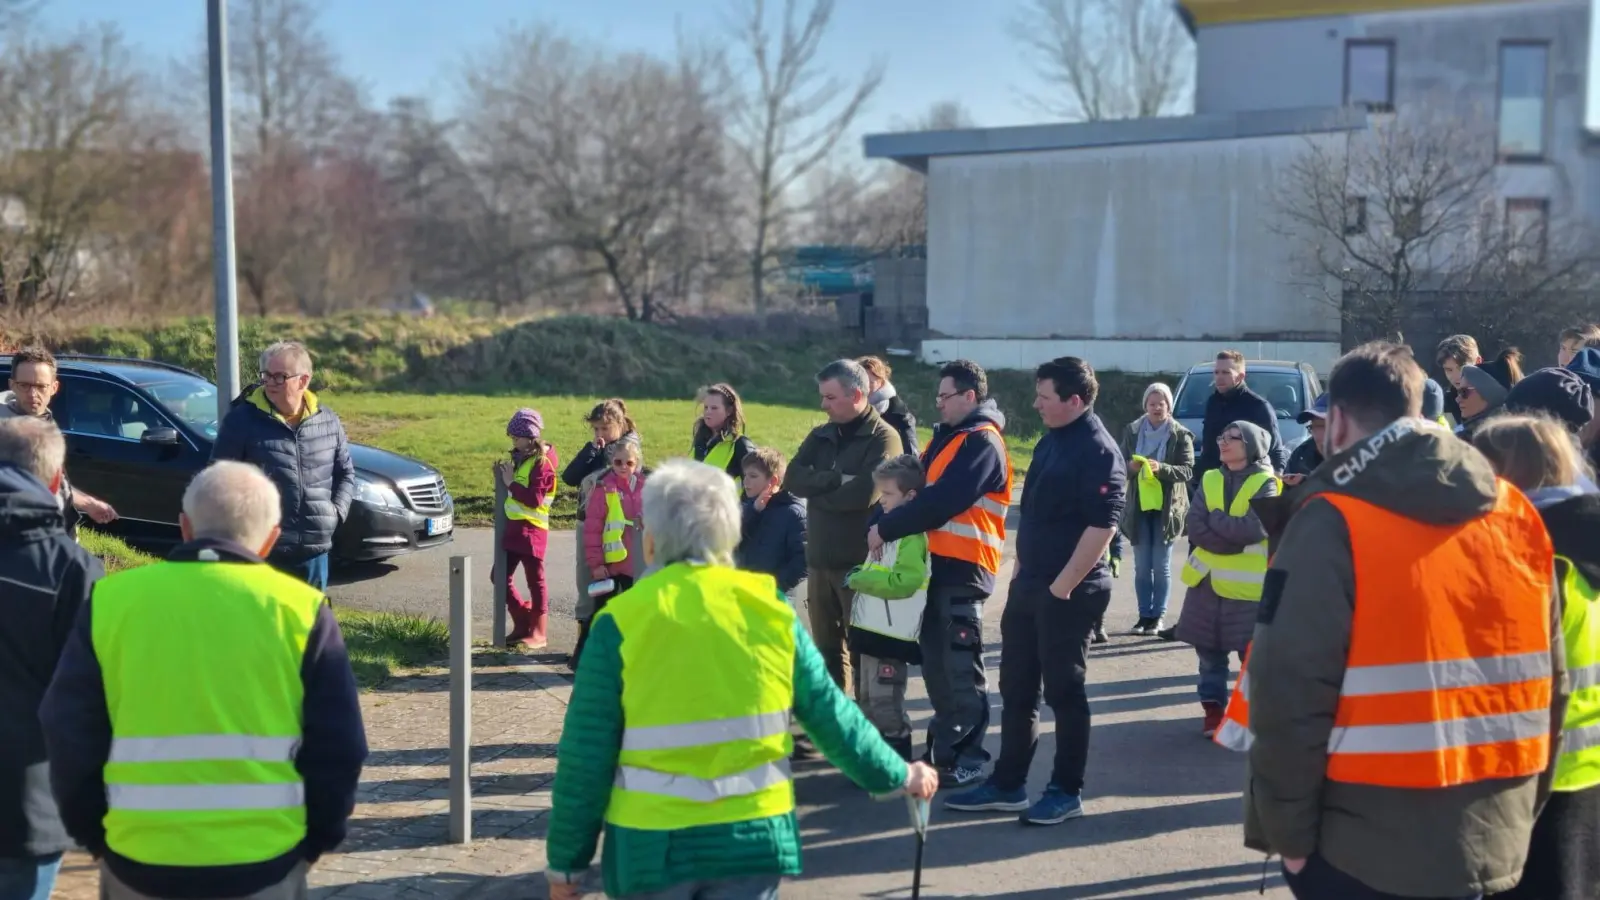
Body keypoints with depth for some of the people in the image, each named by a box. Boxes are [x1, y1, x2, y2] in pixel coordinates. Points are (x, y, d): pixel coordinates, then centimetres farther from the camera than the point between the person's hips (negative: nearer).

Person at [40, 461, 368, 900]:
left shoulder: (111, 600, 0)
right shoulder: (301, 609, -4)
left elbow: (70, 739, 4)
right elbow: (338, 749, -2)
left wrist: (97, 838, 17)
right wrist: (314, 842, 12)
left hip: (140, 864, 1)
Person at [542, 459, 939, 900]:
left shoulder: (621, 621, -8)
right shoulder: (767, 605, -2)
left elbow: (586, 755, -6)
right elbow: (830, 712, 4)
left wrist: (566, 859, 5)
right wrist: (896, 775, 19)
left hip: (653, 844, -2)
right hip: (753, 835, 2)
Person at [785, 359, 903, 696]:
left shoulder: (883, 438, -9)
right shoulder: (820, 435, 12)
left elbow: (862, 494, -22)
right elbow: (793, 478, -2)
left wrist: (817, 488, -7)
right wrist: (836, 479, -16)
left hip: (860, 561, -7)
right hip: (819, 558, 7)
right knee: (826, 644, 15)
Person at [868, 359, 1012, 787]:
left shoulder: (982, 442, -13)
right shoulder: (946, 436, 19)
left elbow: (941, 501, -21)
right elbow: (918, 487, 18)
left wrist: (886, 528, -15)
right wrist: (889, 525, 1)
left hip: (962, 567, -9)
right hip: (935, 562, 9)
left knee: (960, 667, -4)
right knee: (935, 662, 13)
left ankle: (967, 758, 4)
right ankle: (944, 747, 23)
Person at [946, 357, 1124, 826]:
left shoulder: (1098, 451, -16)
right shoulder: (1051, 441, 12)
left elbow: (1102, 527, -23)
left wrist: (1061, 587, -21)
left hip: (1067, 592, -9)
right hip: (1028, 585, 9)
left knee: (1064, 691, 2)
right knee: (1016, 688, 14)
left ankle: (1067, 791, 15)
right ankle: (1007, 784, 24)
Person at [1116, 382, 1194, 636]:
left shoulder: (1181, 435, -4)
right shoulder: (1132, 431, 3)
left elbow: (1188, 470, -9)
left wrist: (1161, 468, -25)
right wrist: (1130, 467, -18)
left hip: (1167, 507, -2)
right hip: (1138, 506, 2)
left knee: (1161, 566, 3)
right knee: (1142, 566, 6)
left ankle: (1158, 615, 11)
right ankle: (1144, 615, 15)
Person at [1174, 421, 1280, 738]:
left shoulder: (1265, 484, -3)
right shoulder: (1209, 481, 10)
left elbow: (1254, 529, -18)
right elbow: (1194, 527, -3)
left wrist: (1215, 518, -8)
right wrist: (1235, 540, -13)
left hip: (1248, 585, -4)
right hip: (1207, 580, 4)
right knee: (1209, 650, 7)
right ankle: (1213, 708, 18)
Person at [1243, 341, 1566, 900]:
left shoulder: (1334, 522, -13)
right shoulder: (1516, 513, 5)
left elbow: (1291, 692, -18)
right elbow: (1550, 679, 10)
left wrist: (1288, 830, -8)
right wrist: (1521, 807, 19)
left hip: (1369, 845, -5)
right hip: (1489, 841, 6)